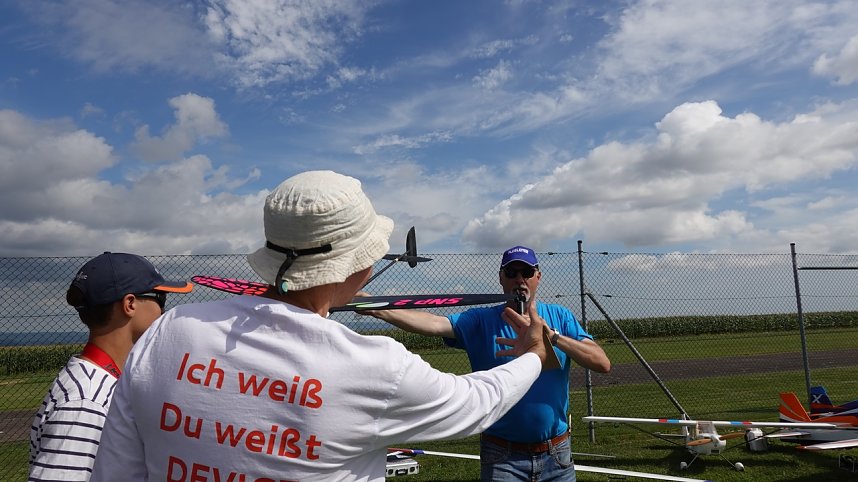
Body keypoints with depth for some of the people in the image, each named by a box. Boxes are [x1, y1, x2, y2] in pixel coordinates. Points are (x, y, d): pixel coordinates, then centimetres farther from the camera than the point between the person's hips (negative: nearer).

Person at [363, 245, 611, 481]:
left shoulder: (559, 317, 1)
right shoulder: (481, 320, -5)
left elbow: (603, 364, -10)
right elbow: (435, 323, -22)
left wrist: (552, 335, -23)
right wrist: (377, 309, -37)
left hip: (557, 456, 2)